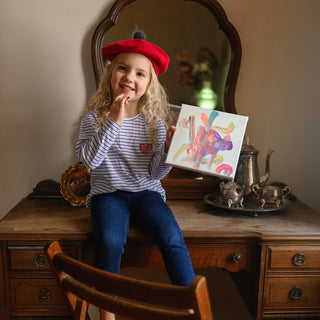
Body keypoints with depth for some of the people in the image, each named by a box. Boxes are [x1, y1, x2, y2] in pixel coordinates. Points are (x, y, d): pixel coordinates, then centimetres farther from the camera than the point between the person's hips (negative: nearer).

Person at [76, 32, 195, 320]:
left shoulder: (155, 121, 3)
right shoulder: (95, 117, 0)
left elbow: (156, 172, 2)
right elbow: (88, 159, -15)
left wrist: (168, 148, -17)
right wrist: (114, 121, -19)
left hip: (146, 191, 1)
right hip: (108, 193, -1)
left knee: (172, 237, -24)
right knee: (110, 241, -29)